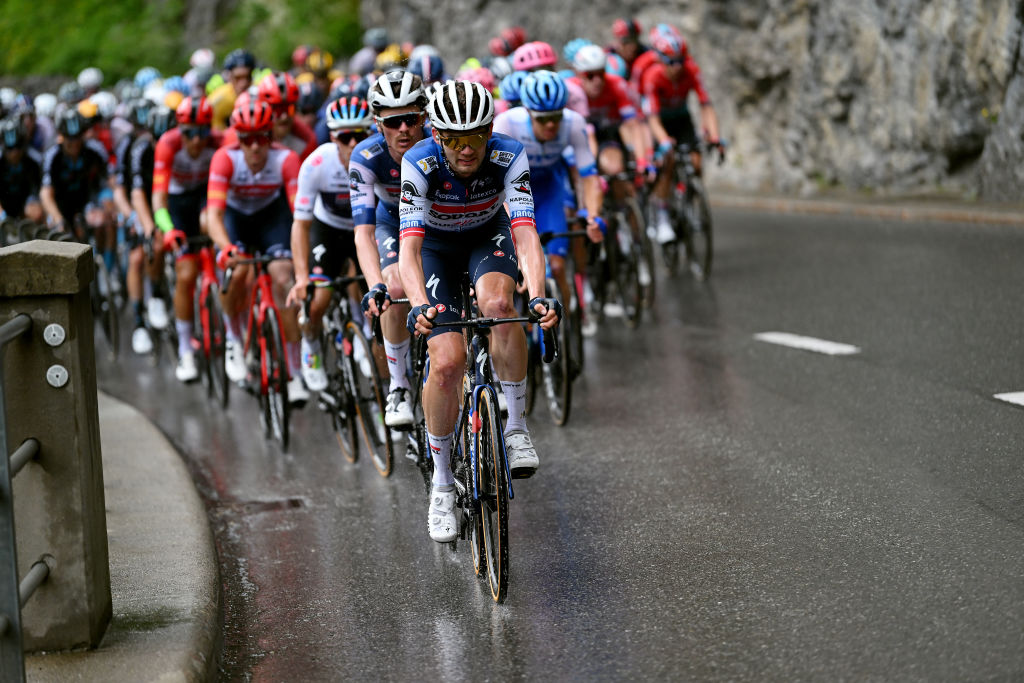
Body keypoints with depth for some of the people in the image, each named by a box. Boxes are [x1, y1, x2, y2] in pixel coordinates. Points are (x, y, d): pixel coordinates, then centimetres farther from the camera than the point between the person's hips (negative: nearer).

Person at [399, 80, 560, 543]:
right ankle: (441, 483, 2)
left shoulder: (509, 157, -30)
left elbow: (526, 236, -38)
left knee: (497, 304, -34)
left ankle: (516, 425, -17)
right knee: (447, 361, -16)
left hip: (488, 236, 1)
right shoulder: (420, 164, -32)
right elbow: (410, 247, -39)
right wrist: (419, 306, -56)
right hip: (437, 246, 0)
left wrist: (538, 296, -55)